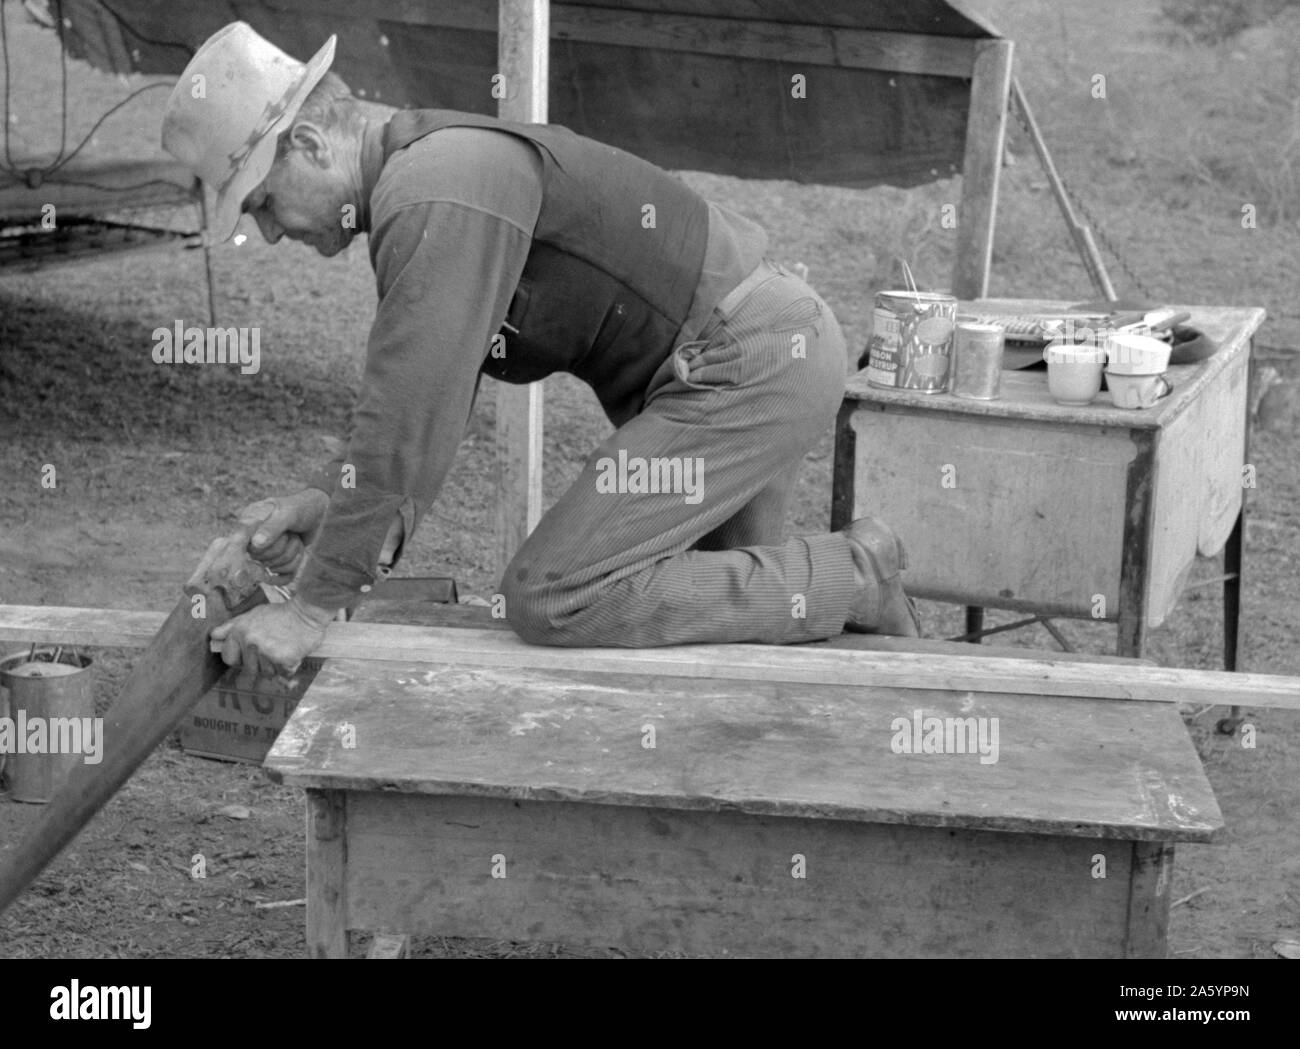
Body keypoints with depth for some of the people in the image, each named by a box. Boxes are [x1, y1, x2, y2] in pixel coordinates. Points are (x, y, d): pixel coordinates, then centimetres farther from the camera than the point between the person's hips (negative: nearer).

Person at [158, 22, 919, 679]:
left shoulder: (437, 196, -22)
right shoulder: (420, 176, 12)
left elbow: (408, 419, -26)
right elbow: (423, 393, 17)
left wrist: (313, 606, -21)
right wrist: (329, 497, 2)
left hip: (744, 368, -11)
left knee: (554, 600, -14)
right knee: (739, 595, 24)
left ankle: (848, 581, -6)